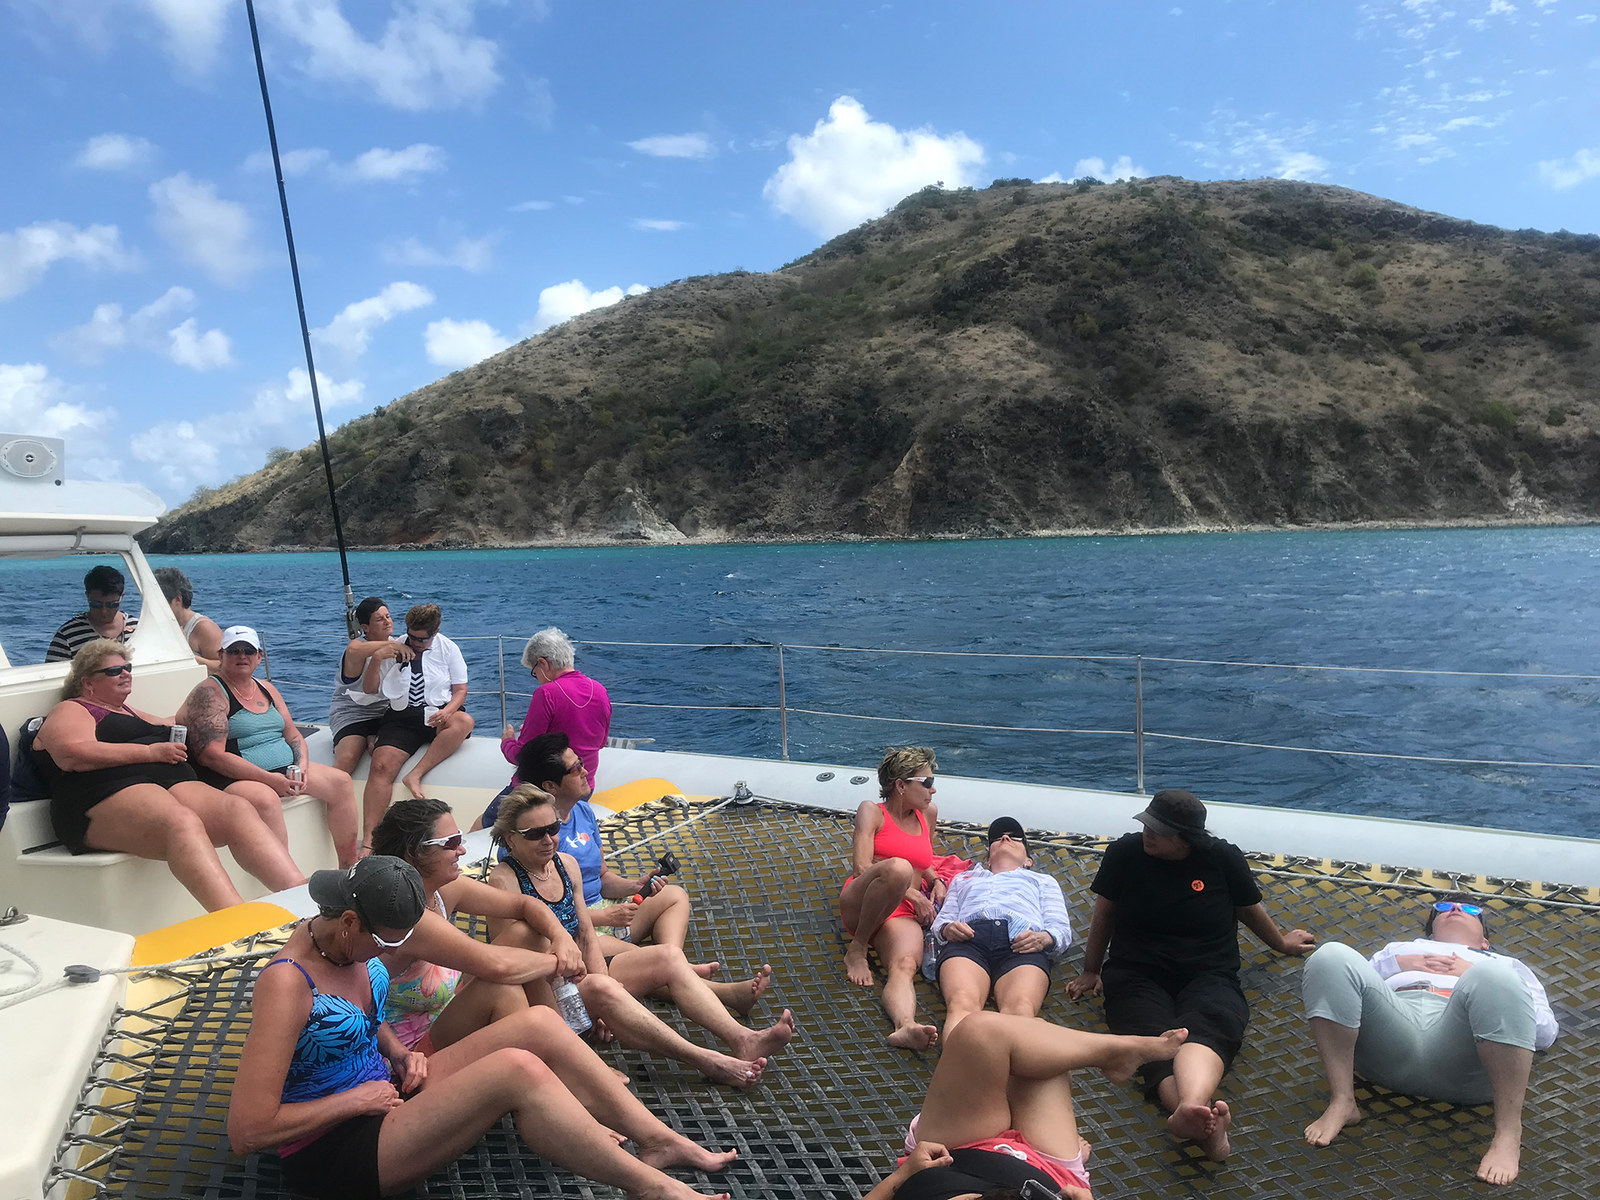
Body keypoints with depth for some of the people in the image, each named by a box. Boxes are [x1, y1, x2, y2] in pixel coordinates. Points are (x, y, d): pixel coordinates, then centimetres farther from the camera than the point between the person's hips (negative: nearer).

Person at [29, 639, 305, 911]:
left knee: (238, 810, -25)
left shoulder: (132, 714, 37)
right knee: (182, 822, -39)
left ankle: (298, 894, -43)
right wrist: (151, 752, -8)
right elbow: (76, 755, -6)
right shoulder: (69, 711, 14)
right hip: (109, 795, -7)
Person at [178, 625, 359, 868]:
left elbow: (294, 736, 17)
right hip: (233, 779, -8)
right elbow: (212, 755, -18)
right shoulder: (209, 692, -8)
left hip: (286, 769, 8)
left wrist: (302, 766, -7)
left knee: (340, 781, -4)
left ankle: (349, 865, 2)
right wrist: (269, 779, -24)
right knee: (265, 799, -38)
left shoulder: (267, 690, 17)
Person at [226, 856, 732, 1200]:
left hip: (381, 1095, 9)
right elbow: (247, 1130, -25)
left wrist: (399, 1055, 2)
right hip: (332, 1152, -9)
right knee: (517, 1071, -29)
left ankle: (657, 1140, -2)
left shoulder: (350, 945, 0)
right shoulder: (287, 983, -25)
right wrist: (354, 1099, -18)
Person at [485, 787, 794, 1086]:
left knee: (669, 956, -8)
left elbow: (587, 936, 6)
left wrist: (604, 994, -11)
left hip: (575, 974, 8)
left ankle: (741, 1039, -25)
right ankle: (706, 1061, -41)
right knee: (599, 987, -38)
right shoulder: (504, 880, -14)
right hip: (536, 992, -8)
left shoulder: (566, 864, 7)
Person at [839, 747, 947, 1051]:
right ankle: (857, 949, -22)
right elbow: (861, 868, -8)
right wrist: (909, 892, -15)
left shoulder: (928, 814, 23)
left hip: (902, 913, 4)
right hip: (860, 905, -4)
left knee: (905, 965, -32)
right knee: (898, 868, -39)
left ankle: (905, 1027, -62)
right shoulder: (872, 811, 6)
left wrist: (936, 880, 16)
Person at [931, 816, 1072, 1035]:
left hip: (1022, 943, 0)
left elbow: (1062, 929, 23)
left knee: (1021, 1007, -39)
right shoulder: (964, 877, 45)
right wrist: (946, 928, 2)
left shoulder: (1044, 881, 42)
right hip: (968, 939, 1)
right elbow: (941, 919, 29)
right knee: (961, 1003, -38)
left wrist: (1044, 938, -3)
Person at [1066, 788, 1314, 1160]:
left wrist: (1282, 943, 39)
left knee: (1204, 1026, -38)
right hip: (1138, 976, 0)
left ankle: (1191, 1111, -68)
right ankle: (1210, 1128, -63)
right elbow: (1104, 913, 15)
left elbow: (1250, 909, 24)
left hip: (1209, 976, 0)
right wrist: (1091, 971, 23)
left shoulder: (1223, 858, 3)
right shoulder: (1125, 852, 3)